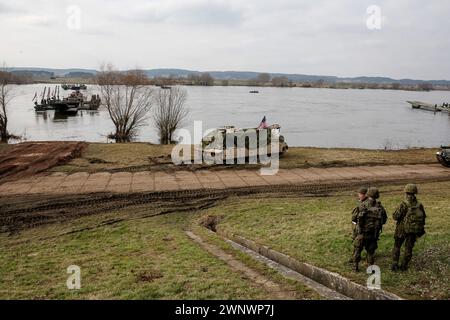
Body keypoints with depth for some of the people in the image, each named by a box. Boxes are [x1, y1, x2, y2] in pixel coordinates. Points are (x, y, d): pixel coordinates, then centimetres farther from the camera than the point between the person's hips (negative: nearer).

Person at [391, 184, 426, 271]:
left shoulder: (403, 204, -18)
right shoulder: (419, 205, -5)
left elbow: (395, 217, -18)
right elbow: (423, 217, 5)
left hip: (402, 229, -3)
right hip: (414, 230, 3)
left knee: (397, 247, 14)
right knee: (408, 248, 15)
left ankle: (395, 265, 11)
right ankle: (404, 266, 20)